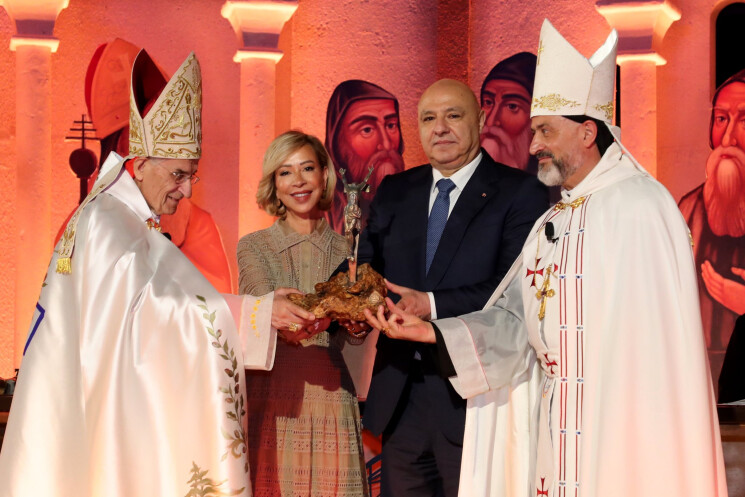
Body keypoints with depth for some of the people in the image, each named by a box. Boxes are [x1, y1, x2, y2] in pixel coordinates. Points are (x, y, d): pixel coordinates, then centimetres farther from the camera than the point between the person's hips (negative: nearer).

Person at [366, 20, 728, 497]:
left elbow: (654, 339, -19)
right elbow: (513, 320, 9)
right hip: (555, 428, 8)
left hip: (614, 422, -8)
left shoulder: (638, 207, -12)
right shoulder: (552, 223, 16)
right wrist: (429, 330, -2)